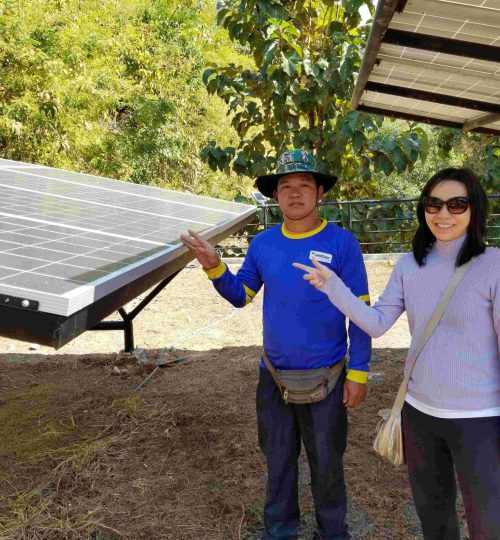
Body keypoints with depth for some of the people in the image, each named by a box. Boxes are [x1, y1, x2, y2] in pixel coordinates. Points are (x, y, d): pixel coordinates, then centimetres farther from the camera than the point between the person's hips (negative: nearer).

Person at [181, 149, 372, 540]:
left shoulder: (341, 242, -11)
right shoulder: (263, 243, 0)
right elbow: (240, 296, 9)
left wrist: (358, 372, -10)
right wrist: (214, 266, -9)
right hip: (273, 375, 4)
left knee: (326, 463, 13)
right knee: (278, 459, 18)